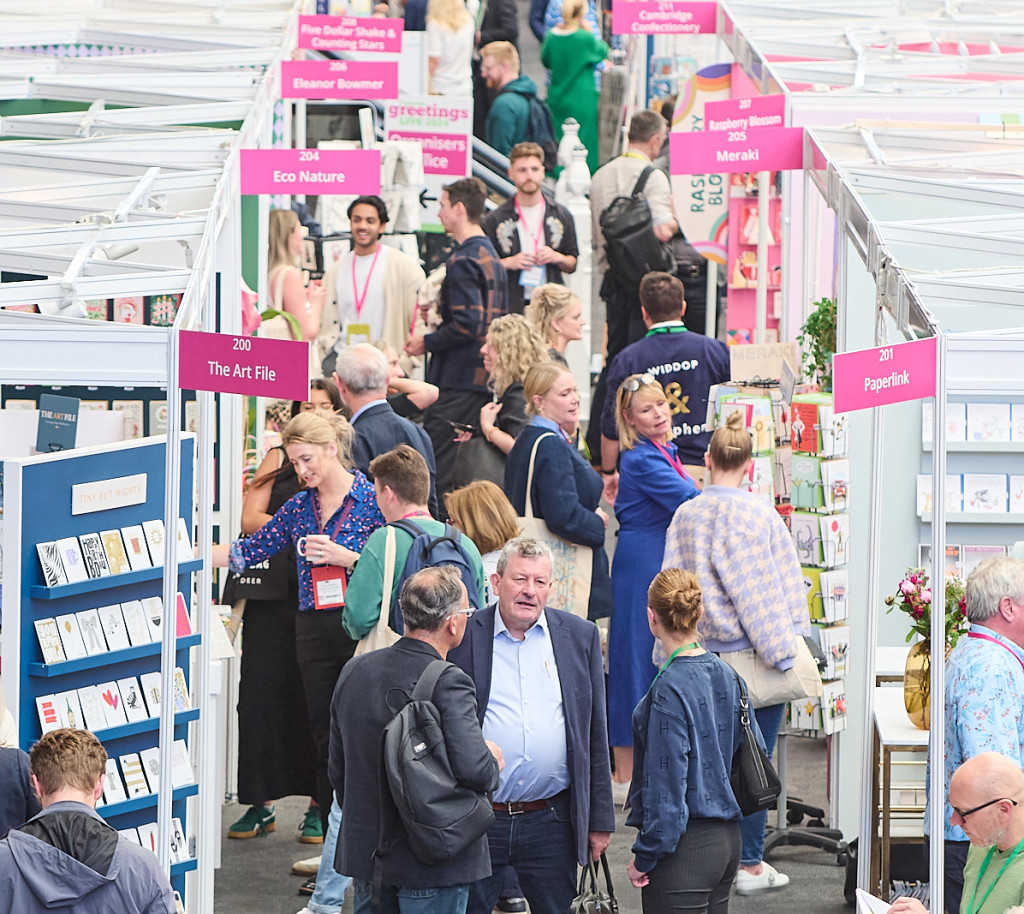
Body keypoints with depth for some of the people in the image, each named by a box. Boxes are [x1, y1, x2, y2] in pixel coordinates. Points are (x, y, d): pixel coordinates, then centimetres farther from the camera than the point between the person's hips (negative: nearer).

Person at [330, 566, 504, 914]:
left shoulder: (354, 672, 4)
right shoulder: (447, 683, -19)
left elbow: (338, 771, 12)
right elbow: (473, 770, -27)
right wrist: (493, 761, -4)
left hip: (366, 858, 6)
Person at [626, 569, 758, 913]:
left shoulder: (669, 689, -18)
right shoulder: (726, 675, 5)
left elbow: (666, 784, -18)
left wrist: (645, 858, -11)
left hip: (687, 846, -8)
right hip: (728, 840, 8)